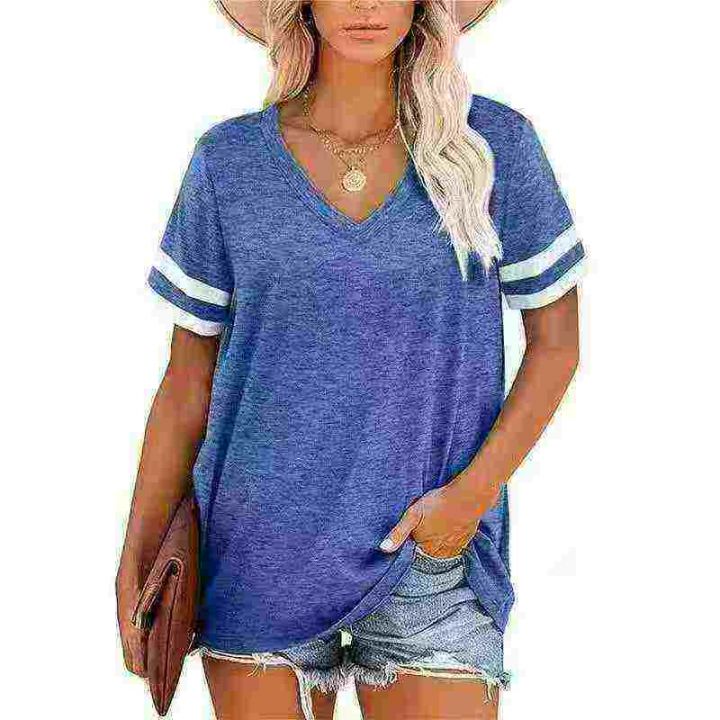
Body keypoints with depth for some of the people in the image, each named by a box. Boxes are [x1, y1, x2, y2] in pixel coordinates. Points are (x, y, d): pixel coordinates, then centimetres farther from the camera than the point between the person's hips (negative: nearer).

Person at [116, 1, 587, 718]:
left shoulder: (492, 143, -3)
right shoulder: (229, 159, -1)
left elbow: (555, 342, 3)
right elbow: (188, 379, 4)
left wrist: (476, 491, -9)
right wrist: (134, 562, 1)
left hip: (428, 554, 0)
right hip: (261, 551, 1)